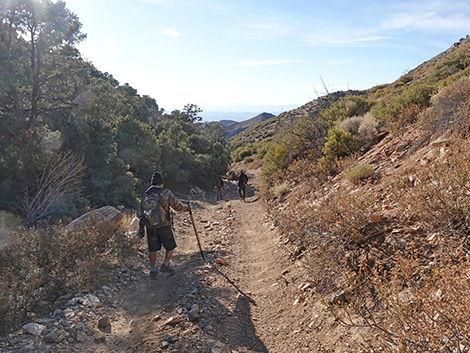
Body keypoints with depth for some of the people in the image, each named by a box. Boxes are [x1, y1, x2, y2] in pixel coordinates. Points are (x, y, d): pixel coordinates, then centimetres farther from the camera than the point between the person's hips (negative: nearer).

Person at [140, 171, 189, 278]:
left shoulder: (146, 195, 4)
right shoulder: (166, 193, -10)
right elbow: (177, 206, -5)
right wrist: (186, 208, 13)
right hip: (164, 226, -4)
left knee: (152, 250, 15)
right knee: (171, 246, 17)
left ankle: (153, 270, 21)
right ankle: (165, 265, 13)